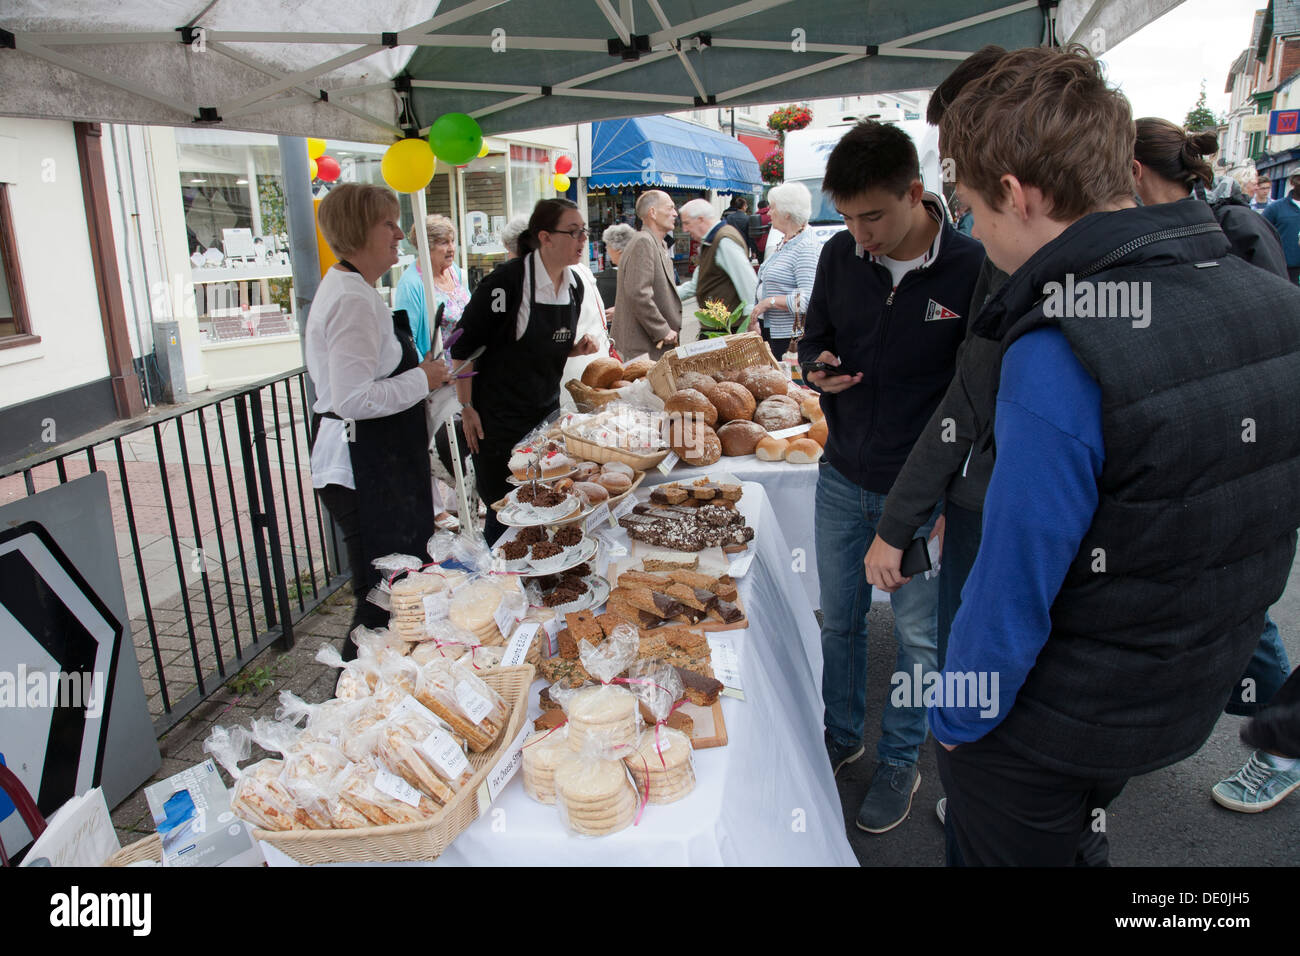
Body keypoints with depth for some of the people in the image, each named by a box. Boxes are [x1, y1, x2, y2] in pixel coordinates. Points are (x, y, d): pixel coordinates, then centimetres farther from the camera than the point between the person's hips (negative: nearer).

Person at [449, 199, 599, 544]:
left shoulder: (575, 285, 4)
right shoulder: (508, 281, -19)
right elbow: (464, 345, -14)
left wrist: (577, 348, -3)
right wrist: (467, 408, -14)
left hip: (547, 410, 7)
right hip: (499, 416, -7)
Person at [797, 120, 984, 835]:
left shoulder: (974, 269, -16)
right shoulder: (840, 256, -2)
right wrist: (816, 367, -12)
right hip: (842, 480, 4)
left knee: (917, 638, 11)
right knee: (839, 620, 18)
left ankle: (899, 762, 33)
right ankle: (842, 734, 41)